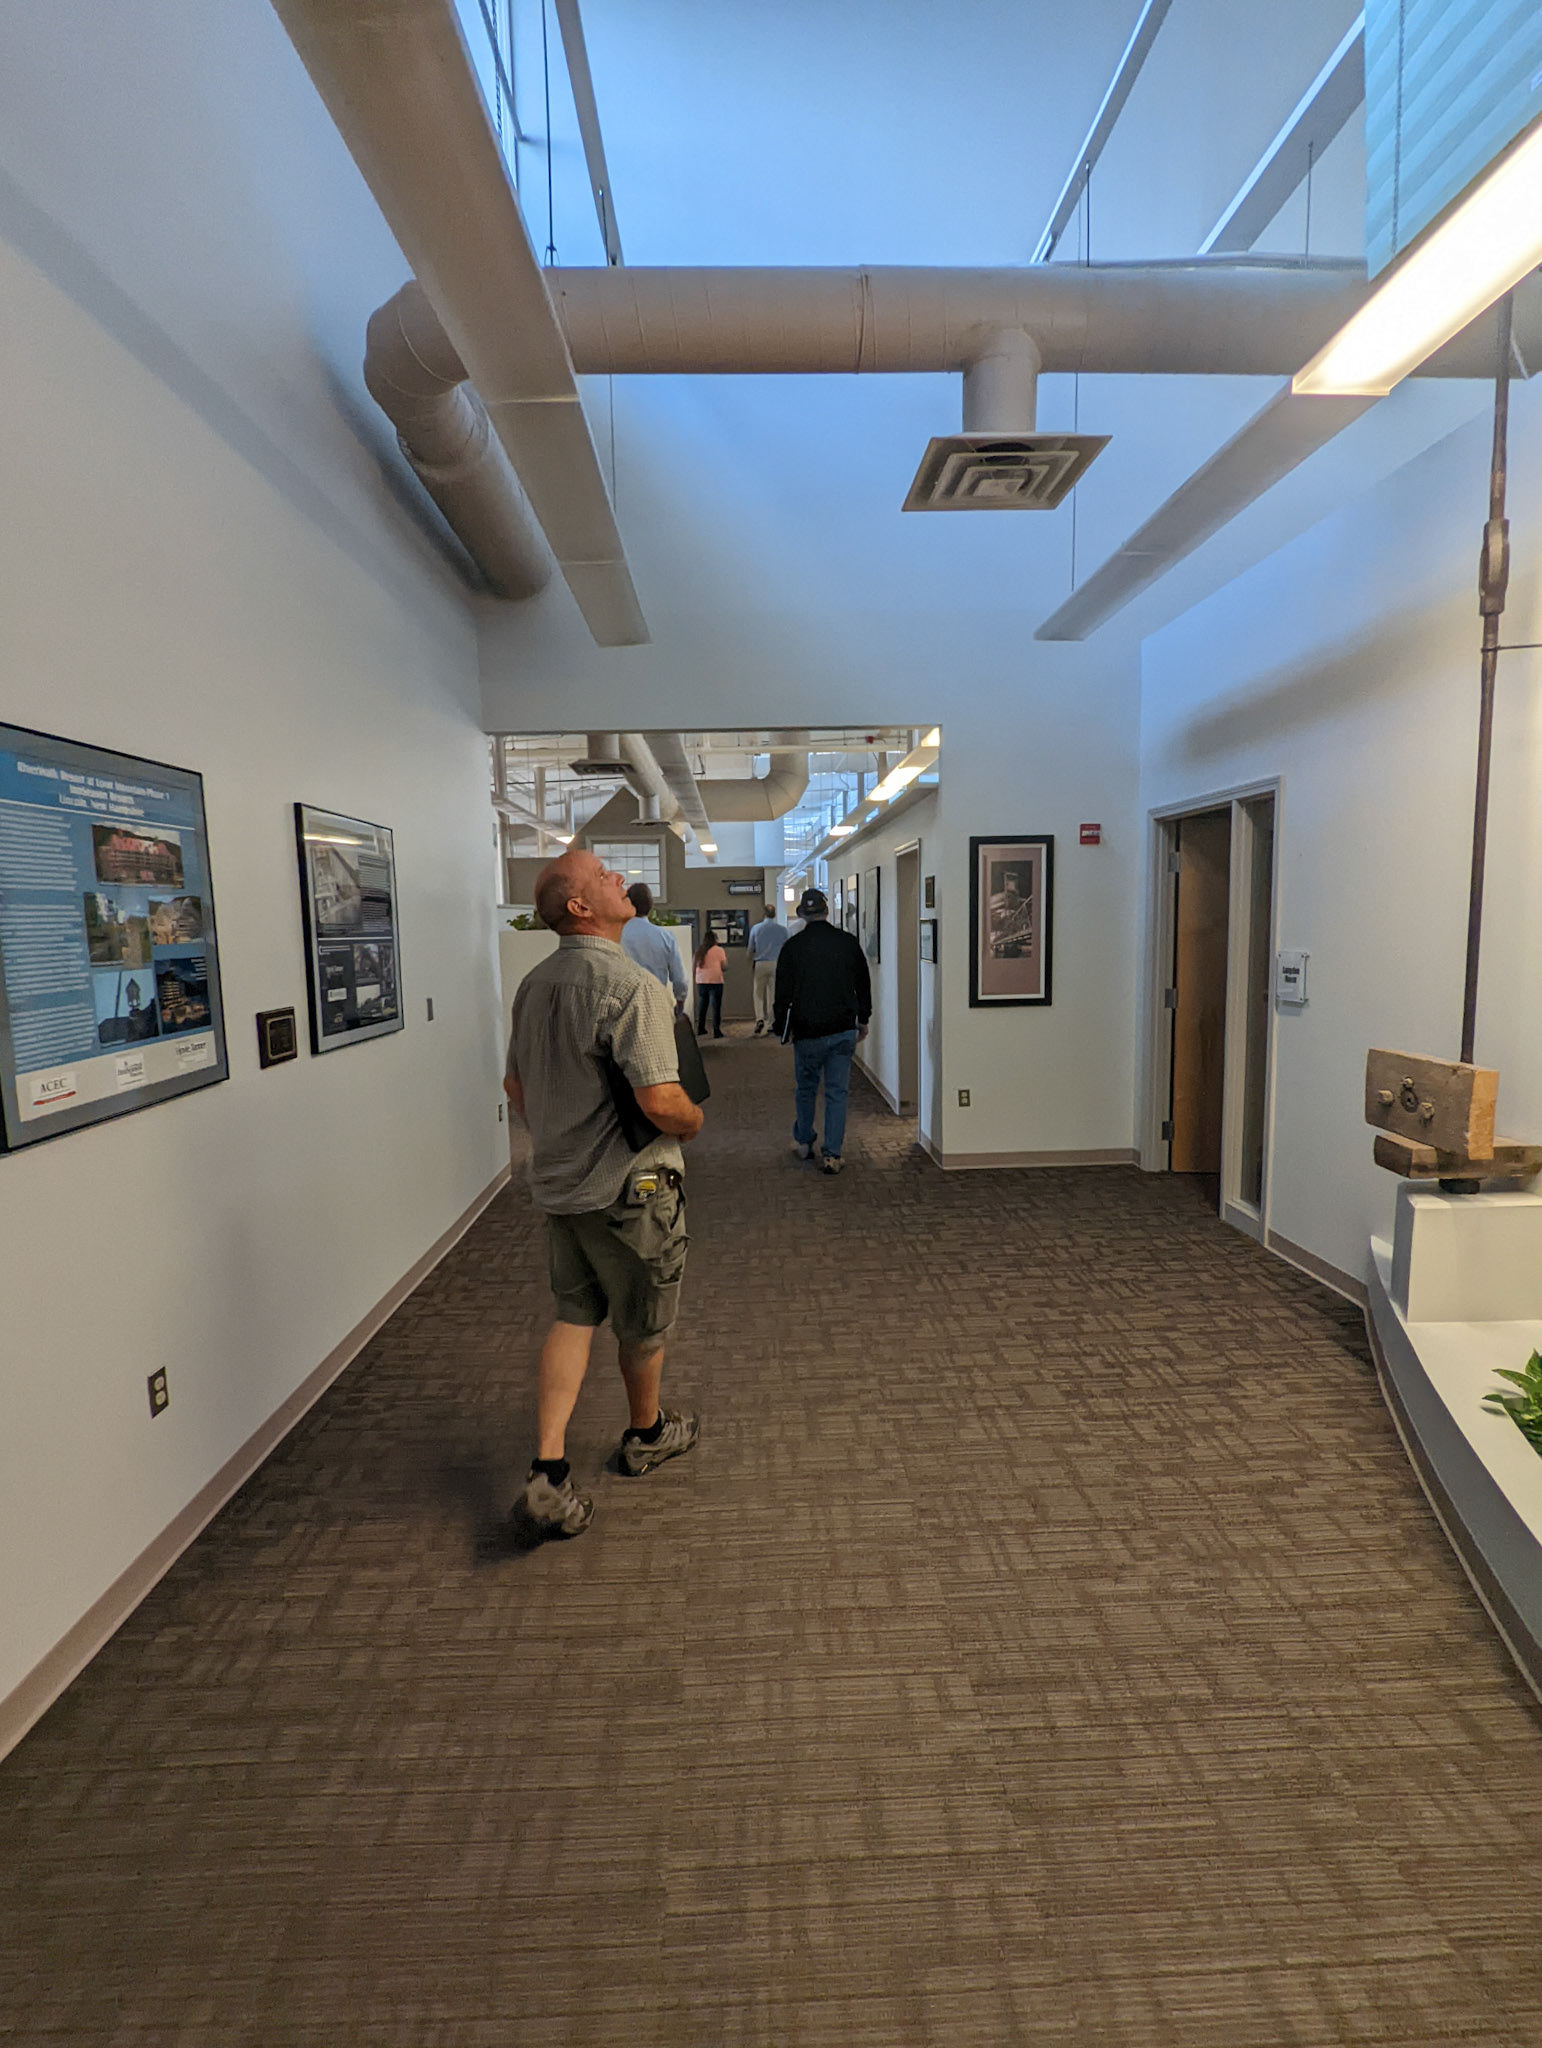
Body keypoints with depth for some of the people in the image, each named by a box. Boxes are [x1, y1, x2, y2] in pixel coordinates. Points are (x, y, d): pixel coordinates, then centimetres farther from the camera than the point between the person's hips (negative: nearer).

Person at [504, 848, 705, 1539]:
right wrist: (694, 1121, -7)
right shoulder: (630, 985, -23)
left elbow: (515, 1083, 14)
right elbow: (660, 1101, -29)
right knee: (643, 1323, 15)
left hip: (558, 1180, 7)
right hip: (628, 1185, -7)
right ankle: (647, 1433, 37)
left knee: (573, 1315, 16)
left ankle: (548, 1468, 11)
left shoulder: (535, 983, 4)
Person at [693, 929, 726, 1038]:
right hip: (715, 981, -4)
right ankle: (716, 1031, -4)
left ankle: (700, 1029, 20)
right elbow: (724, 966, -4)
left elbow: (693, 965, 11)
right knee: (716, 1005, -1)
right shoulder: (719, 950, -4)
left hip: (701, 981, 4)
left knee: (702, 1004, 14)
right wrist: (726, 958, 15)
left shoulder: (699, 950, 7)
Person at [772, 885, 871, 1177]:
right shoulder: (848, 942, 2)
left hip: (808, 1032, -2)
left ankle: (804, 1142, 30)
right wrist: (863, 1019, 22)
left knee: (806, 1089, 16)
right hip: (844, 1031, 2)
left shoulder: (793, 946, -6)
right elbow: (864, 985, 11)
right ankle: (832, 1155, 3)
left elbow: (783, 992, -3)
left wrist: (782, 1029, 7)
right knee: (837, 1092, 5)